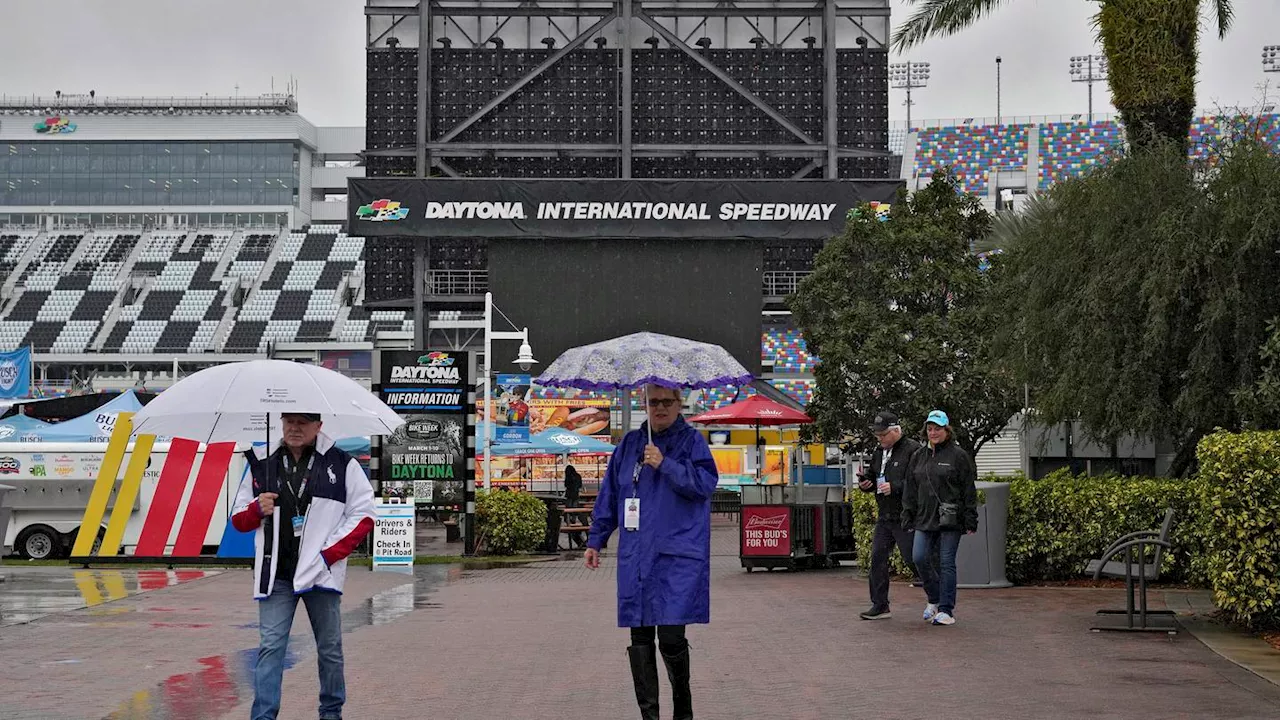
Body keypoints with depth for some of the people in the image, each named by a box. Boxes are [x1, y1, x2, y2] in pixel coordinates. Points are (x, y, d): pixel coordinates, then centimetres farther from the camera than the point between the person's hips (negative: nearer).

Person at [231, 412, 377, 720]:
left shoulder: (342, 464, 1)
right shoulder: (262, 465, 9)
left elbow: (363, 516, -1)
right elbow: (238, 520, 15)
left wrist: (329, 553, -10)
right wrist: (258, 510, -9)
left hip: (321, 571, -1)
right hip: (276, 573, 1)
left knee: (330, 649, 8)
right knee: (270, 647, -4)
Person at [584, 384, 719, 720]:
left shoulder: (692, 440, 3)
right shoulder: (630, 444, 14)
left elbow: (706, 483, -10)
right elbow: (609, 494, 16)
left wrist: (665, 464, -15)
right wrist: (595, 540, 14)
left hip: (678, 556, -4)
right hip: (636, 556, 4)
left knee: (671, 636, -10)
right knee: (640, 637, 4)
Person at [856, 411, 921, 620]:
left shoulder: (912, 450, -11)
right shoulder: (879, 453, 16)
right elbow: (872, 477, 27)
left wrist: (895, 487, -24)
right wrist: (865, 484, 5)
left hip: (905, 517, -8)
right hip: (884, 517, 8)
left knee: (913, 559, -4)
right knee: (878, 558, 6)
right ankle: (880, 606, 13)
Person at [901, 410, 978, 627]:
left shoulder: (958, 456, -1)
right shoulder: (919, 457, 14)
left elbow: (969, 491, -3)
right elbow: (910, 491, 17)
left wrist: (970, 521, -7)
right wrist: (908, 519, 12)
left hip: (950, 519, -4)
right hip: (925, 519, 5)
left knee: (946, 563, -3)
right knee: (919, 557, -7)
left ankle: (946, 609, 4)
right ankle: (934, 599, 15)